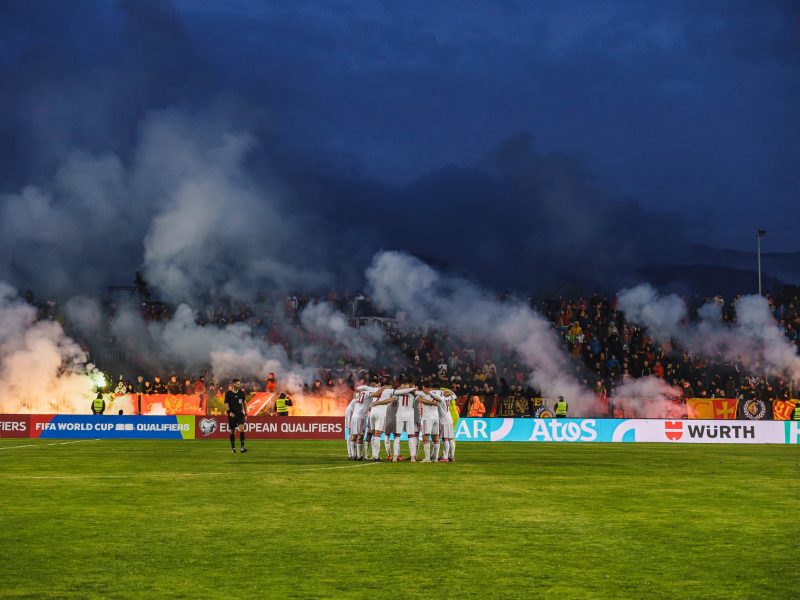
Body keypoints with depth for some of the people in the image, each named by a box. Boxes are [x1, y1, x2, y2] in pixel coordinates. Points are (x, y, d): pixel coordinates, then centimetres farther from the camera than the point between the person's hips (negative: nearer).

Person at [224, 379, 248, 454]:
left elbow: (244, 403, 14)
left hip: (240, 413, 2)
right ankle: (233, 448, 17)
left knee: (241, 428, -15)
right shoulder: (228, 393, -5)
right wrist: (229, 412, -21)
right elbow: (226, 404, -6)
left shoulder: (241, 392, 6)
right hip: (232, 414, -2)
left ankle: (242, 447, -18)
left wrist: (246, 413, 12)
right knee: (232, 431, 5)